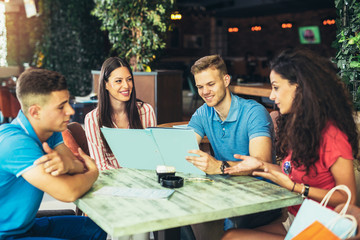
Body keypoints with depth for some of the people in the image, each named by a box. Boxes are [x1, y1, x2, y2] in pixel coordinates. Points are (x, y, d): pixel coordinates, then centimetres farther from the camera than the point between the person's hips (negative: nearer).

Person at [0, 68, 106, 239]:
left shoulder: (50, 130, 0)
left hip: (26, 226, 9)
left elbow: (81, 166, -5)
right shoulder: (16, 142, -29)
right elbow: (68, 192, -34)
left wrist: (68, 164, -29)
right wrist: (93, 173, -13)